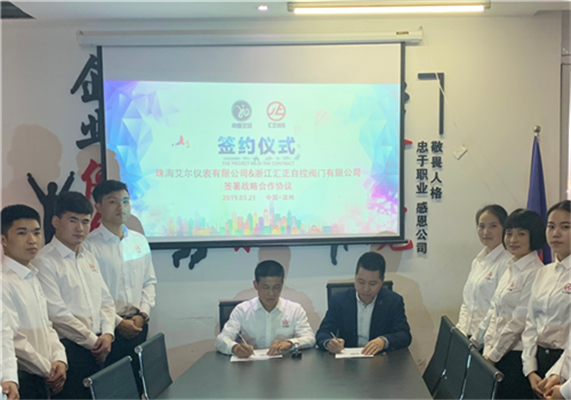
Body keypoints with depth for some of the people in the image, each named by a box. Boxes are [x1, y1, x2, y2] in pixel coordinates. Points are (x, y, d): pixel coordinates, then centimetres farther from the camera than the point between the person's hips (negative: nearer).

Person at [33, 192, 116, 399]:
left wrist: (107, 334, -2)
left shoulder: (89, 257, 16)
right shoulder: (45, 261, -8)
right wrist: (93, 341, -10)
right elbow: (57, 314, -15)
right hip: (70, 349, -7)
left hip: (98, 348, 7)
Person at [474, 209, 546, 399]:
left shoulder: (534, 272, -14)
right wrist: (488, 350, 7)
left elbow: (520, 321, -17)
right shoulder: (510, 268, 12)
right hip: (496, 354, 8)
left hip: (516, 354, -8)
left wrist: (493, 355, -11)